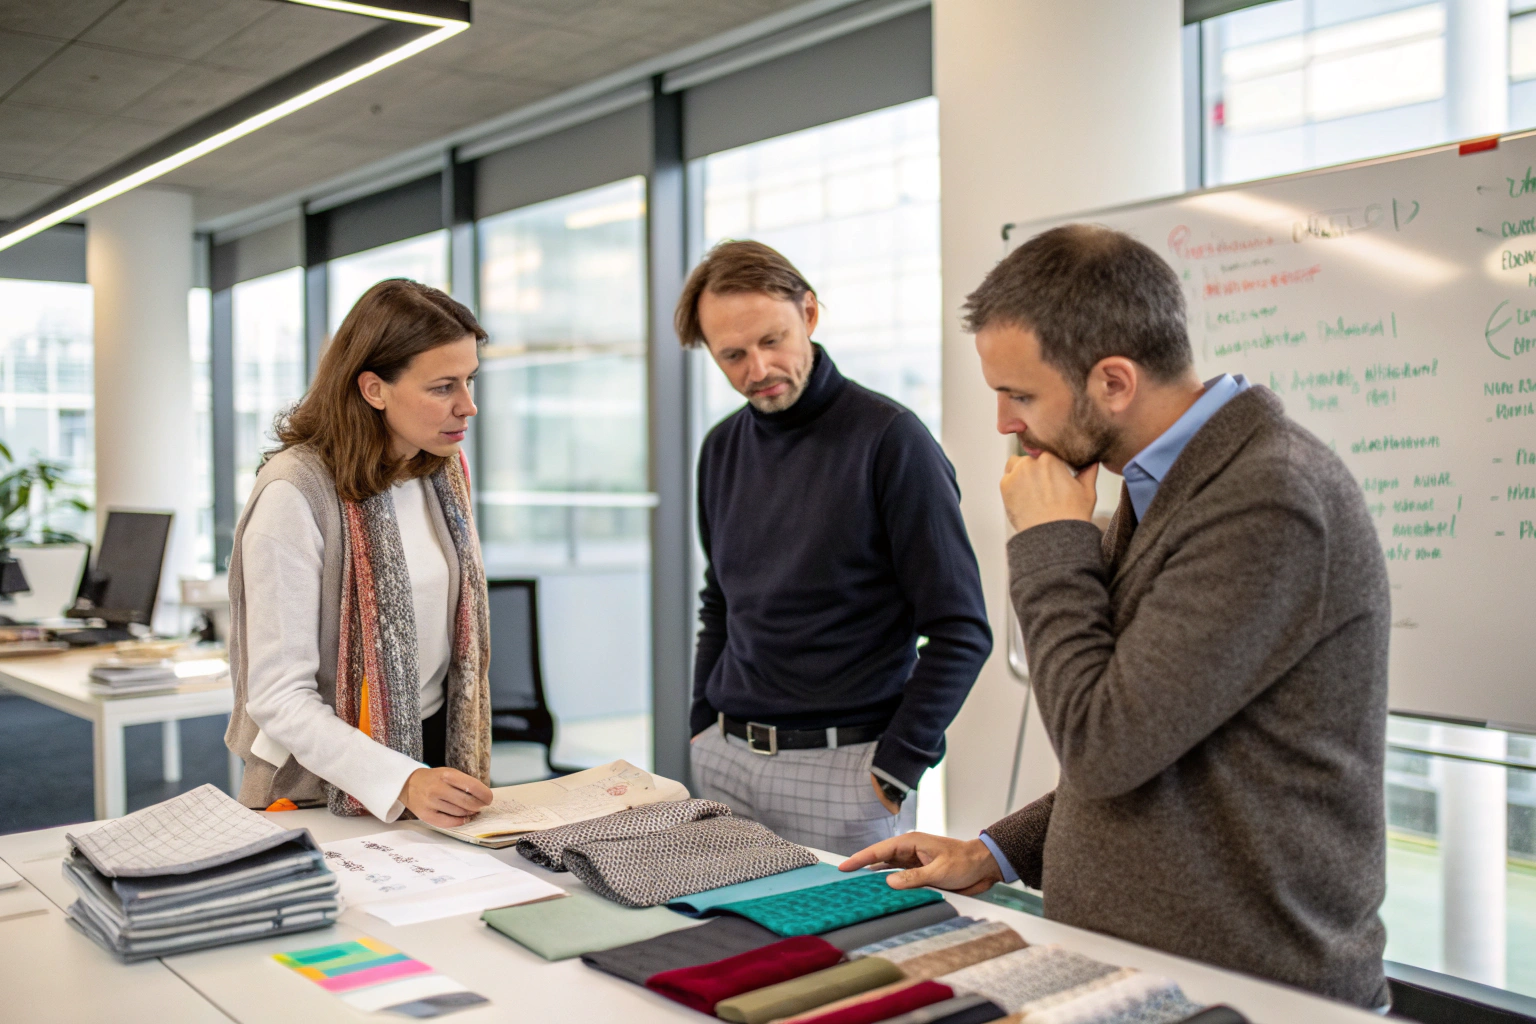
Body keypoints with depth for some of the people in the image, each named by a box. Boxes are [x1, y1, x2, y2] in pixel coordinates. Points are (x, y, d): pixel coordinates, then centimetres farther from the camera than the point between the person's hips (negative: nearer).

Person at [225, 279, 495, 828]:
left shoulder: (444, 471, 5)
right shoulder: (295, 493, -16)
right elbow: (277, 696, -17)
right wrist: (401, 782, -26)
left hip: (438, 757, 5)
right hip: (324, 791, -4)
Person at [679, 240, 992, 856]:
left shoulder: (889, 439, -12)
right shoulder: (722, 448, 7)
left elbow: (960, 630, -13)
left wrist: (895, 769, -13)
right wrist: (704, 726, 11)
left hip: (843, 768, -5)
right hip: (724, 760, 6)